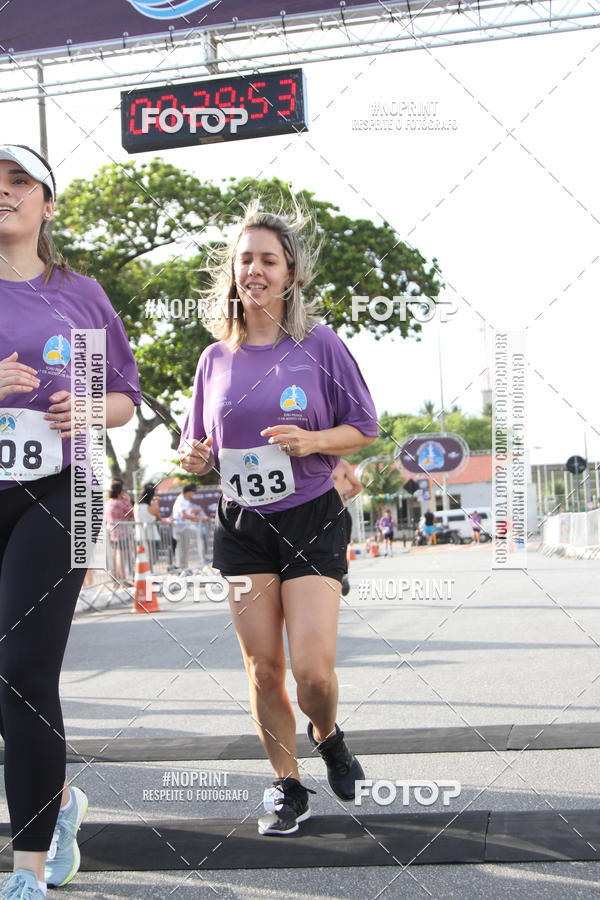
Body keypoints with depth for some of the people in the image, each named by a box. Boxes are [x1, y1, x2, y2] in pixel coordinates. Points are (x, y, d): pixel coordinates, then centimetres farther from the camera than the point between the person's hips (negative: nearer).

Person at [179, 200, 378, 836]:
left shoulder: (320, 345, -2)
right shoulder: (216, 358, 7)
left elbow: (364, 428, 2)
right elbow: (199, 443, 18)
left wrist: (312, 440, -17)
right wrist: (193, 457, -5)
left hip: (312, 520, -3)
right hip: (241, 524, 3)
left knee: (312, 667, -10)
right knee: (262, 667, 4)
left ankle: (327, 735, 24)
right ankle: (287, 787, 21)